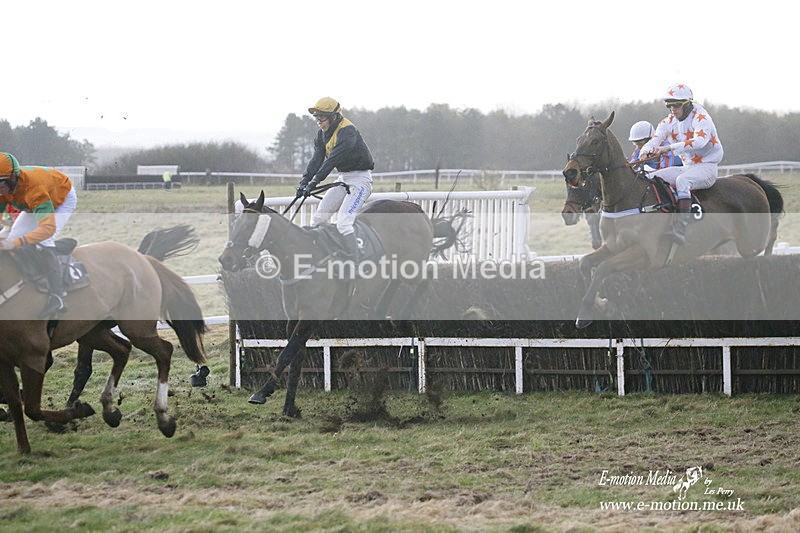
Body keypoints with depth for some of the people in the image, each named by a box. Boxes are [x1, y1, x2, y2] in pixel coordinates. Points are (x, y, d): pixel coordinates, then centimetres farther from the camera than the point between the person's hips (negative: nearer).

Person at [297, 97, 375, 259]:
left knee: (343, 222, -22)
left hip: (360, 179, -9)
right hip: (343, 178, 9)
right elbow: (317, 159, -4)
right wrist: (304, 181, -18)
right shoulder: (323, 133, 5)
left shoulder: (347, 131, -23)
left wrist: (314, 182, -36)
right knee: (318, 218, 3)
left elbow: (332, 160, -31)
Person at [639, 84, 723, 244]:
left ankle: (680, 229, -46)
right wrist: (646, 151, -29)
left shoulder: (700, 118, -14)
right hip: (687, 167, 8)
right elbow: (656, 138, -4)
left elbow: (700, 140, -33)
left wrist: (670, 148, -41)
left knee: (682, 180, -37)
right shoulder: (669, 122, 8)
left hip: (706, 167, -8)